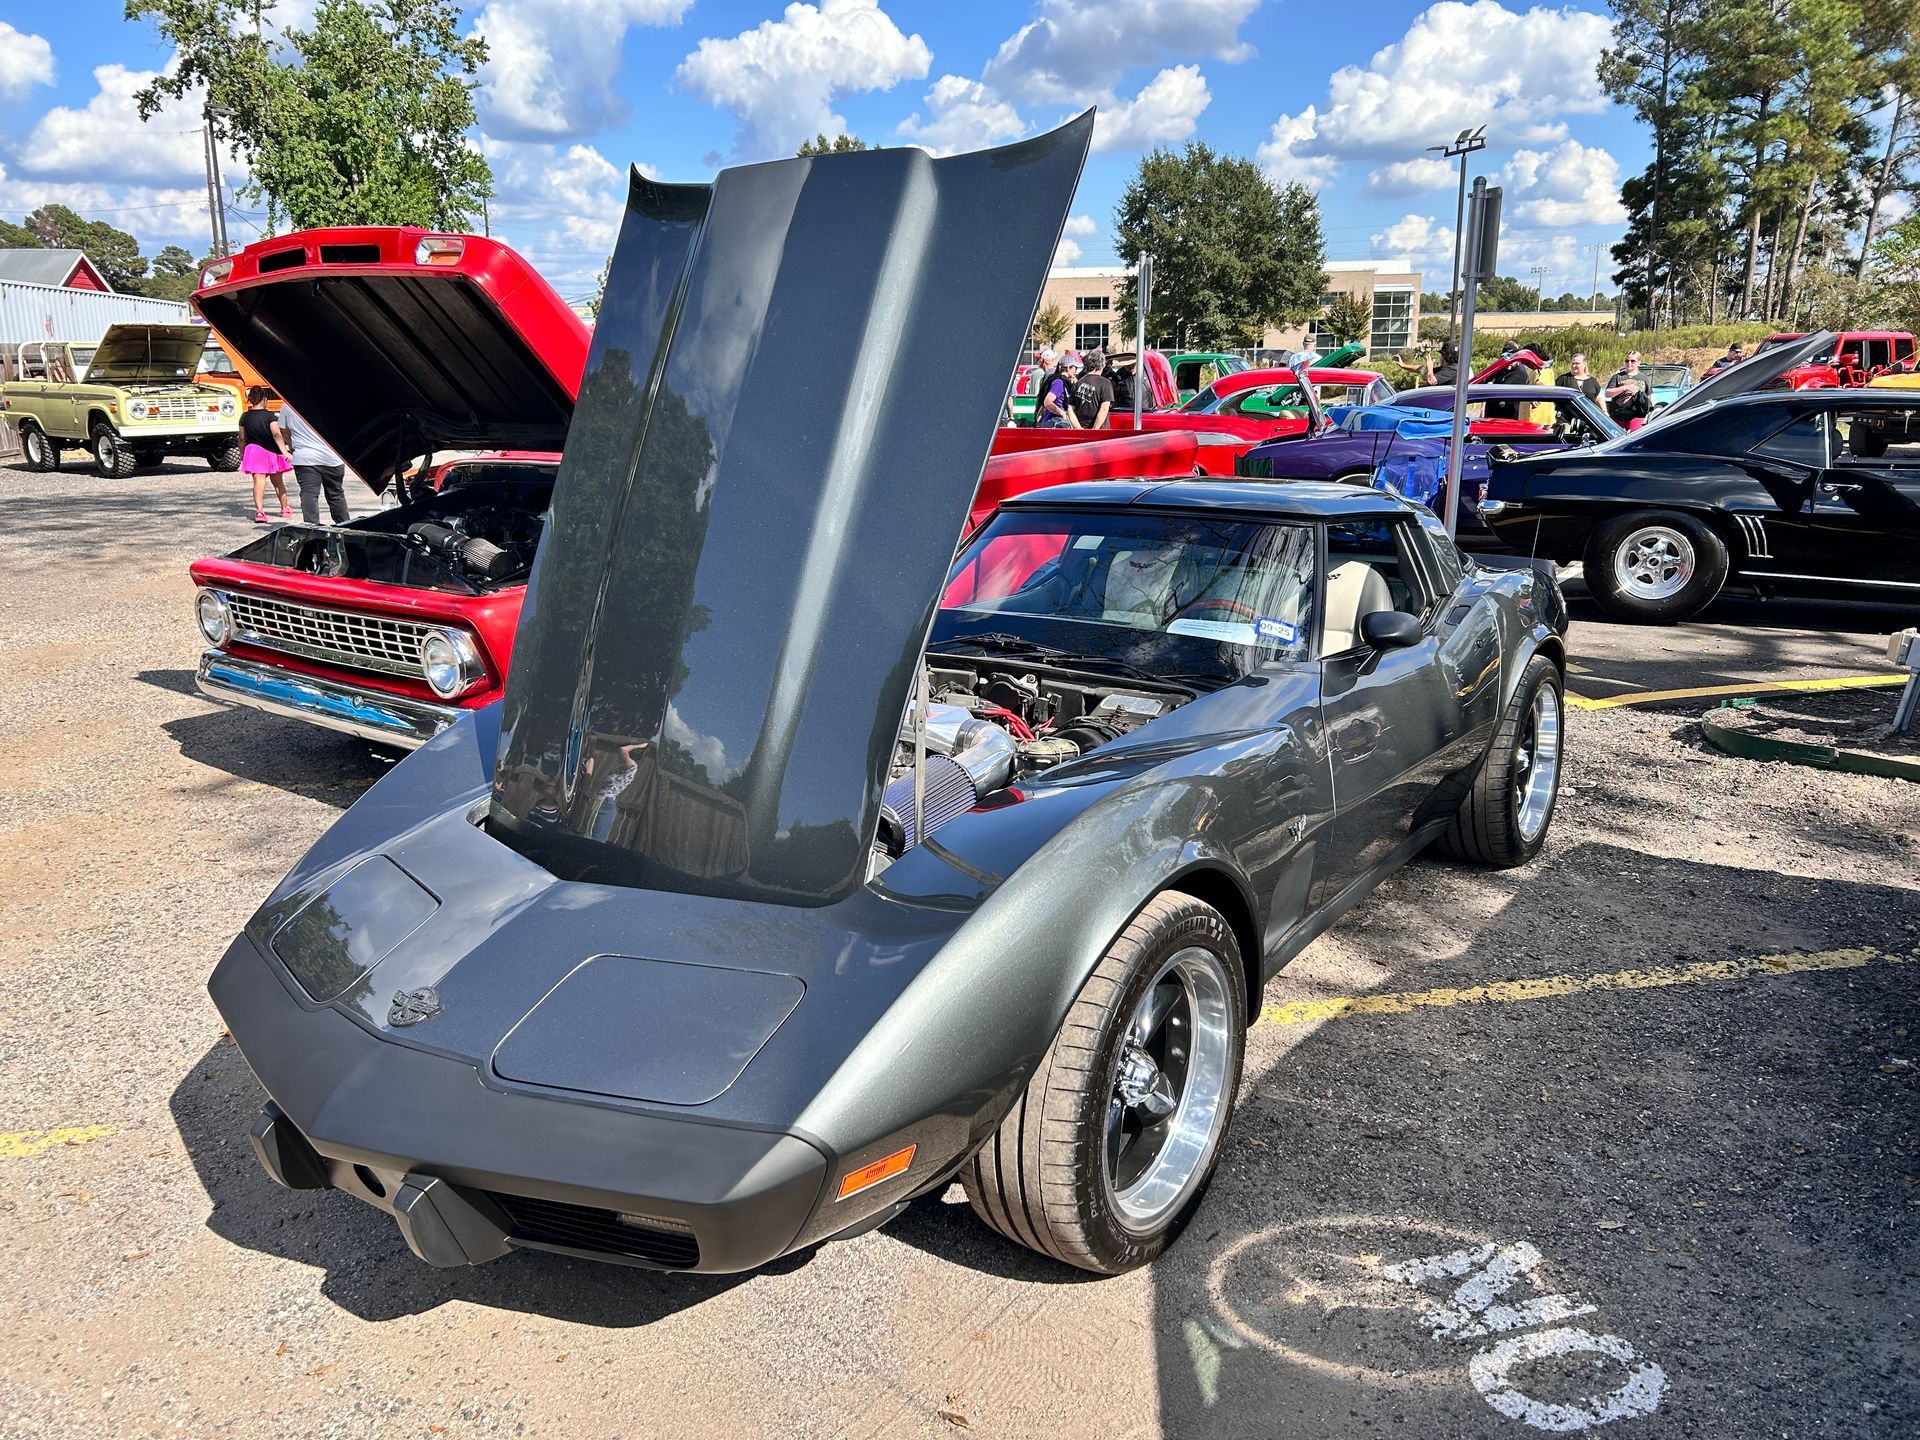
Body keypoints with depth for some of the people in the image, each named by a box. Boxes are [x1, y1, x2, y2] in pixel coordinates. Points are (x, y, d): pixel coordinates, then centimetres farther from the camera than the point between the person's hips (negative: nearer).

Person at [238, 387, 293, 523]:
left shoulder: (245, 417, 2)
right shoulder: (270, 416, -8)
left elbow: (242, 438, 10)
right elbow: (277, 434, -21)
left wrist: (242, 453, 24)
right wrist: (284, 451, -26)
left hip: (253, 450, 1)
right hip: (271, 452, -1)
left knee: (258, 482, -10)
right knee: (278, 482, 17)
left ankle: (259, 510, -30)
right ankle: (285, 509, 32)